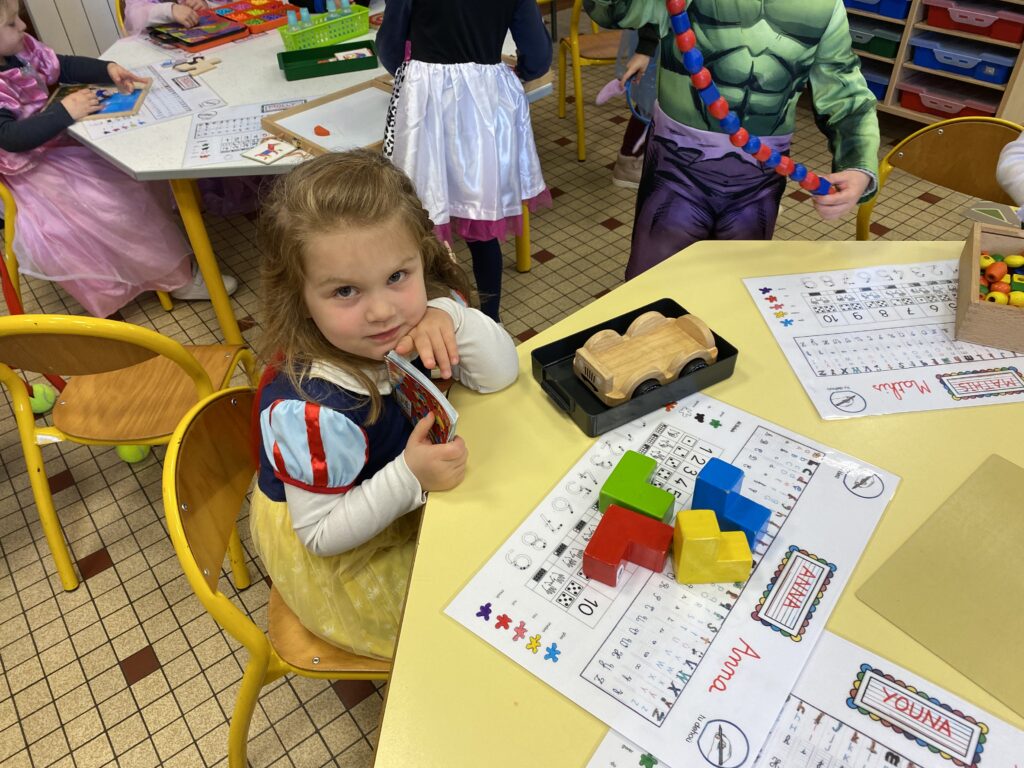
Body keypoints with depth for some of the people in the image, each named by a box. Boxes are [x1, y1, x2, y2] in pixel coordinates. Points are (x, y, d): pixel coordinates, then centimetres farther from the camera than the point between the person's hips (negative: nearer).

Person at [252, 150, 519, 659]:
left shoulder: (416, 314, -23)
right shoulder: (314, 412, -39)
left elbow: (501, 374, -18)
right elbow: (321, 532, -26)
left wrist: (450, 318, -36)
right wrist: (409, 479, -40)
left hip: (407, 499, 6)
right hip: (339, 561, -5)